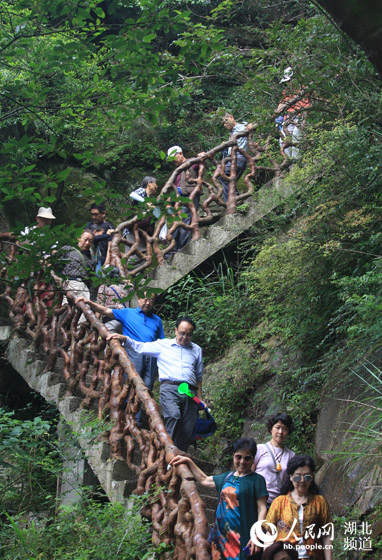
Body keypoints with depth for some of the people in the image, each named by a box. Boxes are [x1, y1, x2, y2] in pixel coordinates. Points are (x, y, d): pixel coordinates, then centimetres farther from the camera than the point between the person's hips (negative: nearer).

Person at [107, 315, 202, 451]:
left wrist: (200, 399, 23)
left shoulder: (196, 350, 25)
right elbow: (140, 346, 19)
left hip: (190, 391, 3)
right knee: (173, 416, -31)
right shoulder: (163, 345, 19)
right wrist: (124, 338, 4)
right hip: (169, 388, -3)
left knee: (187, 431, -7)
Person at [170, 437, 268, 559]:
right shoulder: (227, 477, 14)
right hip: (221, 535, 6)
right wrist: (188, 462, 27)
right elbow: (204, 480, 28)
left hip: (242, 538, -6)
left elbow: (262, 509, -9)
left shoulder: (256, 480, -3)